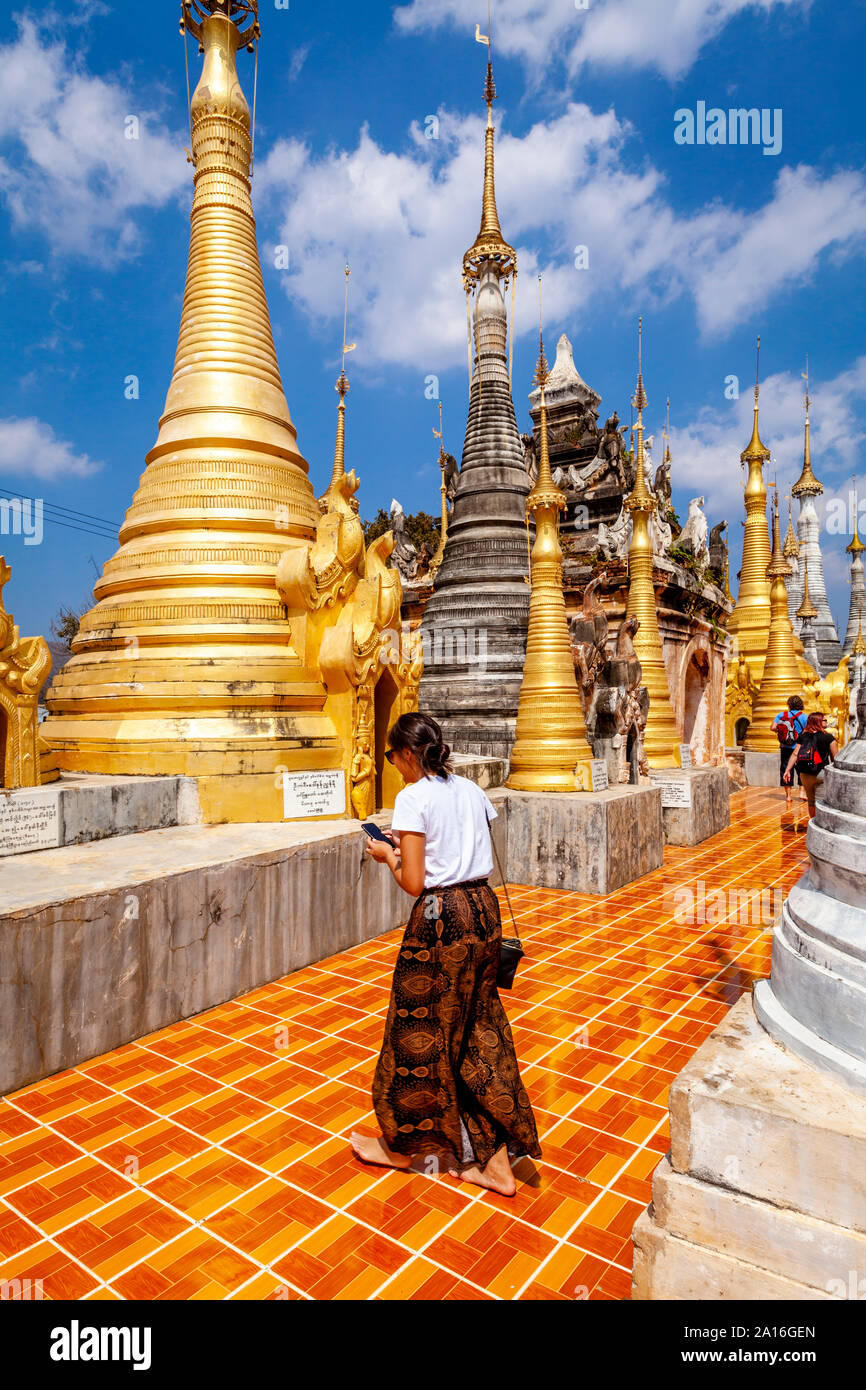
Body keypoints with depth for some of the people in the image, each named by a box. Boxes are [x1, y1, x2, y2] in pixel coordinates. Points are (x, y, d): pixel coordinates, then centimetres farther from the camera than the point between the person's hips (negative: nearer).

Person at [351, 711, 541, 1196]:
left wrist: (388, 855, 3)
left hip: (440, 917, -7)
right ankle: (496, 1159, 24)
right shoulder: (472, 790, 7)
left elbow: (414, 882, -16)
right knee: (480, 1029, 16)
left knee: (419, 1030, 12)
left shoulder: (413, 797, -14)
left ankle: (403, 1145, 34)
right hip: (484, 908, 7)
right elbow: (481, 858, 12)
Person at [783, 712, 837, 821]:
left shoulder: (803, 736, 2)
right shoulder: (828, 738, -9)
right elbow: (836, 758, -8)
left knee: (811, 800, 21)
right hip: (821, 775, -4)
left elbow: (795, 754, -3)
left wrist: (787, 770, -3)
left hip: (804, 775, 4)